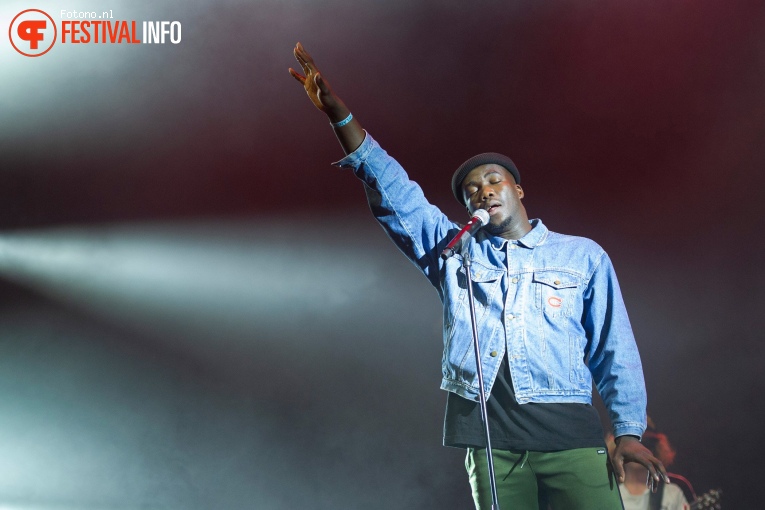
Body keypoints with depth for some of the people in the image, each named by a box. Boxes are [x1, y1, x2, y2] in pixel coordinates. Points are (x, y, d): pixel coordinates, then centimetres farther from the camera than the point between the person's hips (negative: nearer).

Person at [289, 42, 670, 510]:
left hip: (568, 429, -1)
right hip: (487, 433, 2)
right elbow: (394, 192, 6)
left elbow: (613, 350, 9)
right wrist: (339, 114, -4)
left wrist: (628, 431, 1)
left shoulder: (583, 256, 12)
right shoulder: (453, 250, 15)